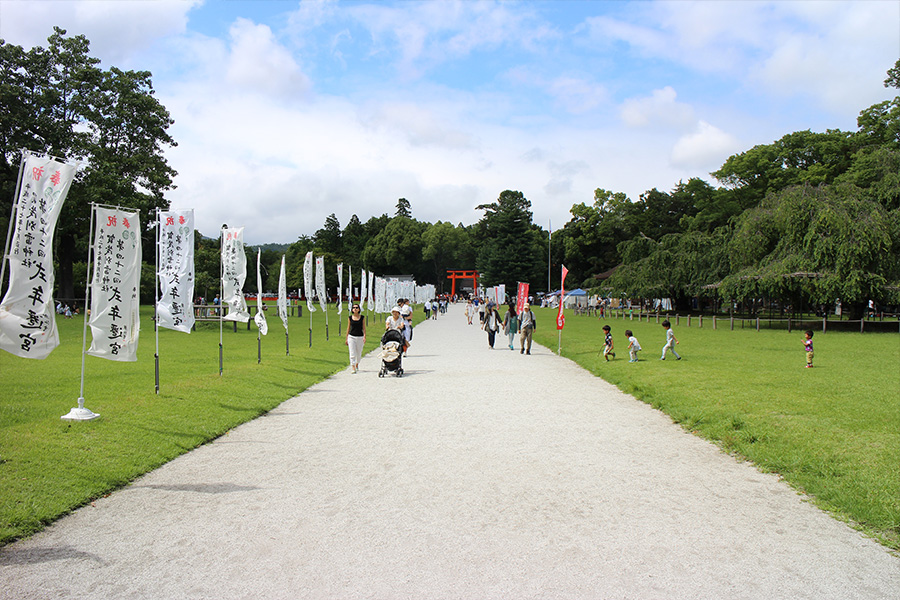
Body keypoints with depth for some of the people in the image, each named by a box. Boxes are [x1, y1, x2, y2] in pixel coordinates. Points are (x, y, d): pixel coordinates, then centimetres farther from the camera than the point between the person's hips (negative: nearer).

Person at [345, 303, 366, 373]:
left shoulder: (362, 317, 2)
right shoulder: (350, 318, 4)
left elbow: (364, 328, 2)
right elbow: (348, 328, 10)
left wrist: (364, 337, -10)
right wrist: (346, 338, 10)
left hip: (360, 337, 0)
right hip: (351, 336, 0)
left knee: (359, 353, 11)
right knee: (352, 353, -8)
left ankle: (357, 364, 38)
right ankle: (353, 368, -7)